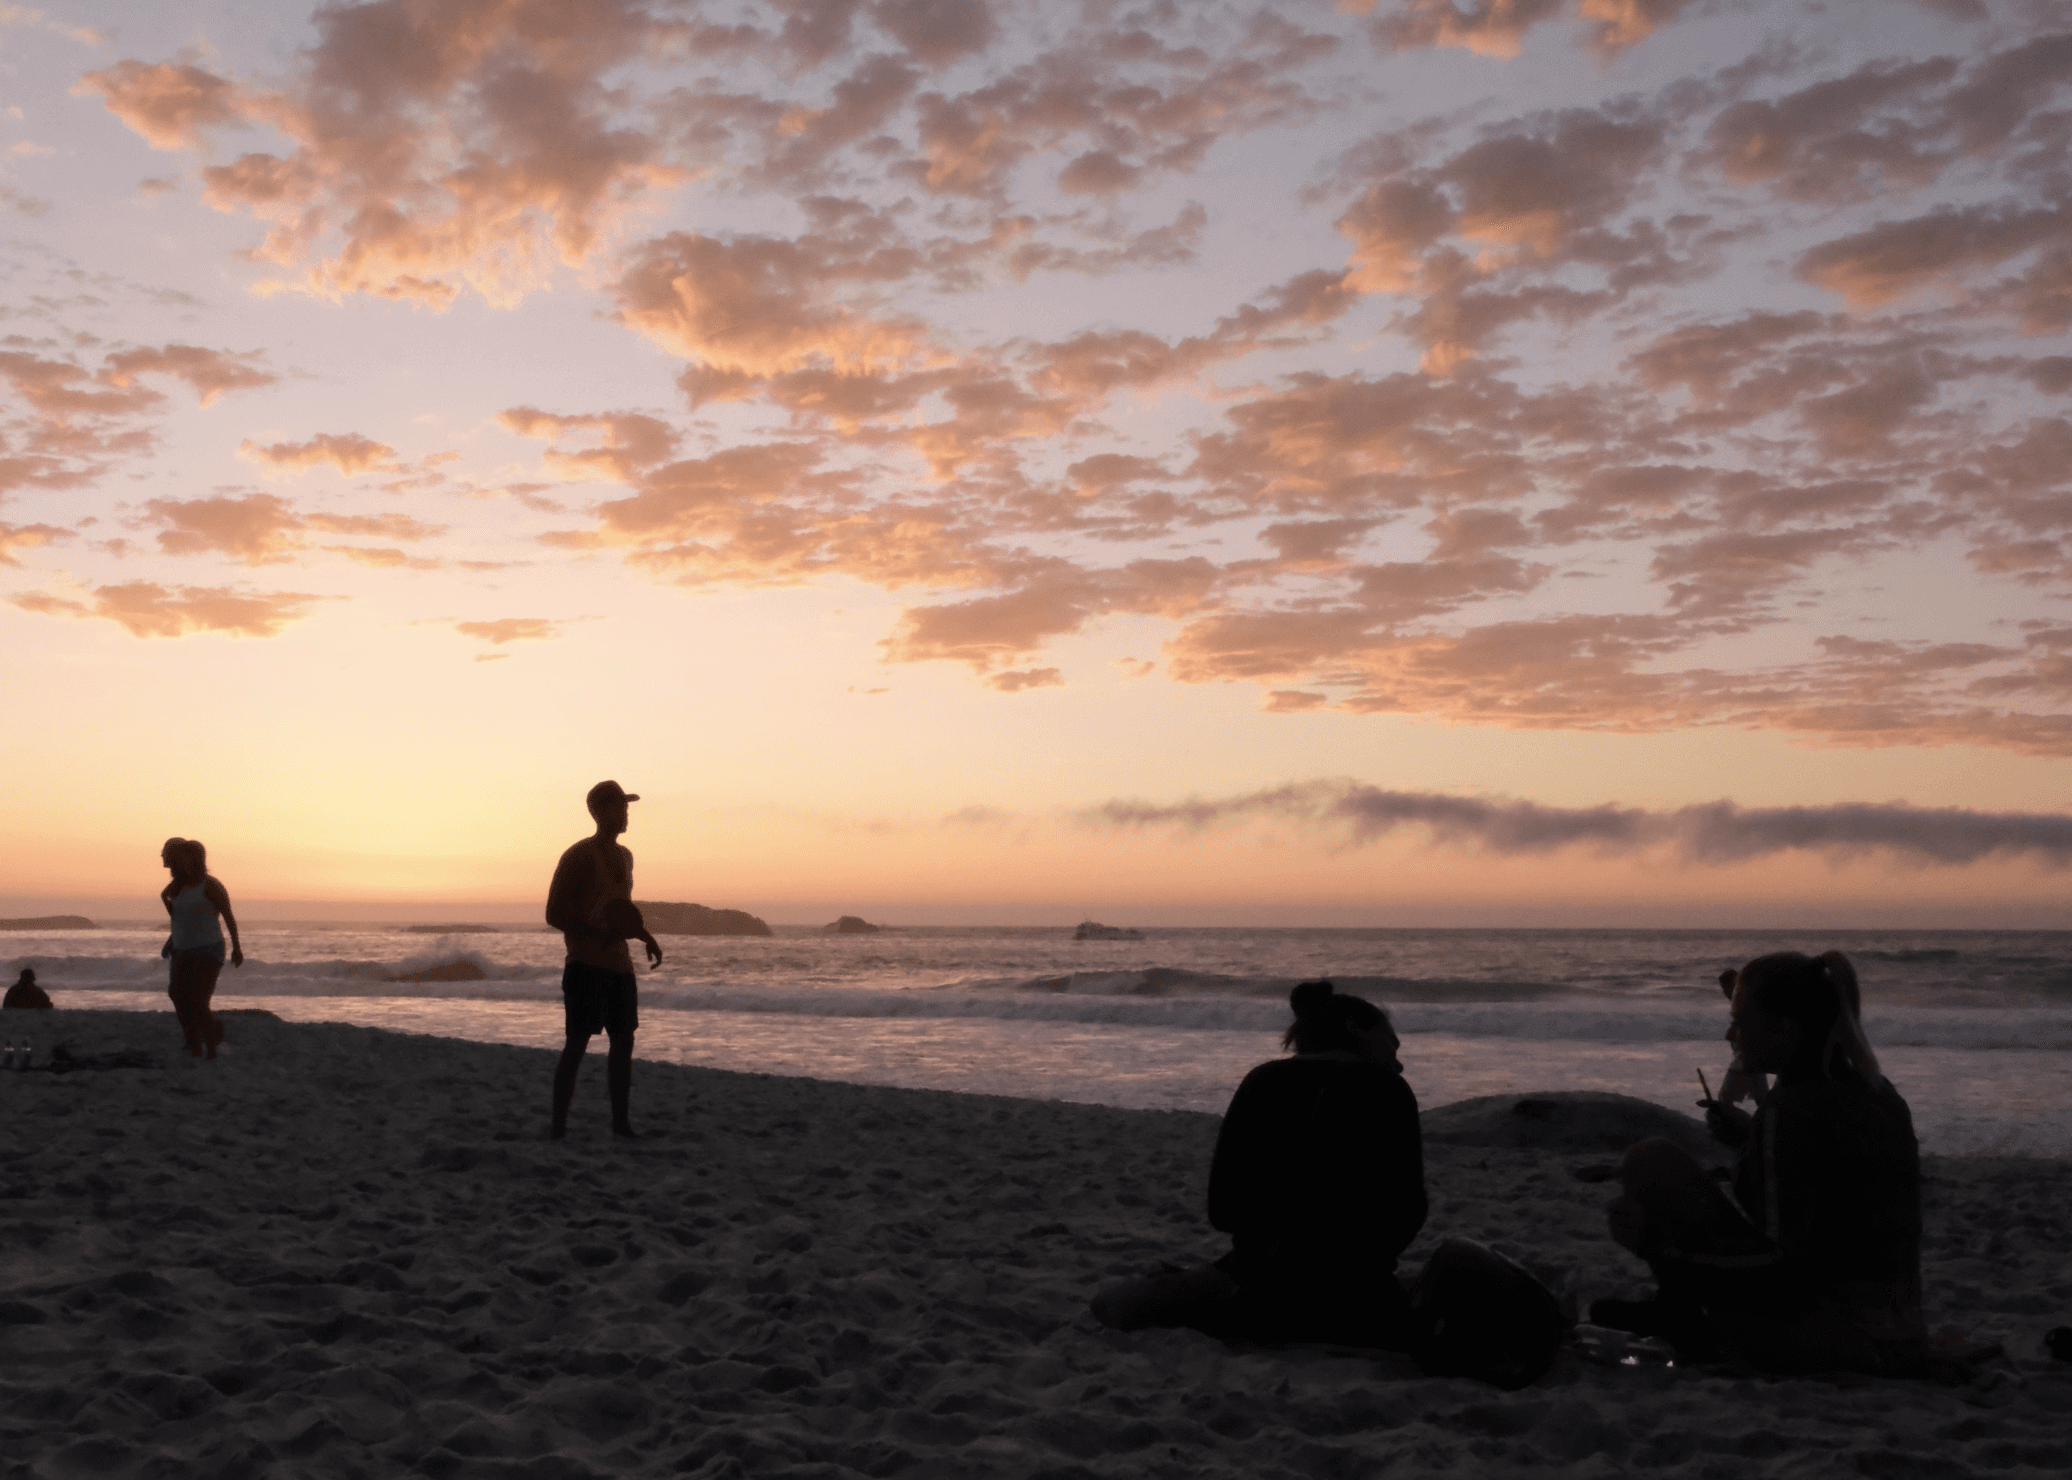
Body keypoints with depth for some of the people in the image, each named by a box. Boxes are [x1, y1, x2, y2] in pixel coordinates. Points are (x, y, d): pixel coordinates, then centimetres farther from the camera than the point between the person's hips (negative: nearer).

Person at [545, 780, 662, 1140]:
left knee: (623, 1040, 7)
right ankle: (558, 1127, -5)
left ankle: (620, 1122, 14)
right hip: (586, 965, -8)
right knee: (577, 1043, -9)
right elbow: (554, 914, -12)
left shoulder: (624, 856, 16)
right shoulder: (578, 856, -8)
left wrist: (646, 937, 15)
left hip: (620, 965, 8)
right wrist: (596, 936, -22)